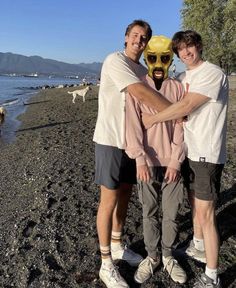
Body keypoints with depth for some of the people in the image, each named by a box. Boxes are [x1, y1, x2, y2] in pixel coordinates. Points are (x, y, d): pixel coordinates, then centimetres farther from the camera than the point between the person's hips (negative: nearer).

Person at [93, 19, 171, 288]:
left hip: (132, 142, 8)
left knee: (125, 196, 16)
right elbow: (142, 93, -26)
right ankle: (106, 265, 13)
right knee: (109, 201, -1)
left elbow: (147, 100, 8)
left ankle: (117, 246, 35)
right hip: (110, 142, -8)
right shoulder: (115, 61, -13)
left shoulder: (143, 71, 13)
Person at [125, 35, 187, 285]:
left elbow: (180, 128, 0)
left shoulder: (178, 88, 4)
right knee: (149, 213, 9)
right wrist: (140, 160, -15)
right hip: (147, 162, -1)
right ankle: (151, 257, 27)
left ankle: (167, 256, 29)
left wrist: (175, 161, -7)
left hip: (171, 162, 1)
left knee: (171, 213, 9)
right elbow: (133, 125, -7)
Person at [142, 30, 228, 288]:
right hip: (189, 150, 9)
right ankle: (197, 246, 43)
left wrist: (151, 119, -13)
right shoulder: (186, 77, 14)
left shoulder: (213, 73, -13)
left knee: (205, 214, -6)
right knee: (194, 202, 22)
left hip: (206, 153, -8)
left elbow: (186, 106, -21)